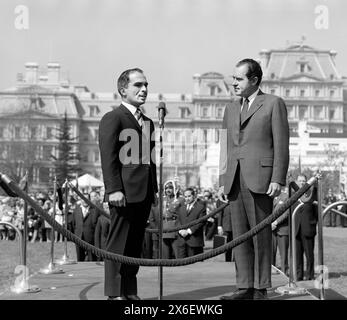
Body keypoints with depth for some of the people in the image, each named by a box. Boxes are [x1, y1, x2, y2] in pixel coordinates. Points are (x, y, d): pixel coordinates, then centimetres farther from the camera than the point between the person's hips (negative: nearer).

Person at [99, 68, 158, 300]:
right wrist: (114, 190, -18)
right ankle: (115, 293, 4)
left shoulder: (148, 122, 21)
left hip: (144, 194, 8)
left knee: (135, 245, 10)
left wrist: (154, 190, 16)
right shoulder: (112, 119, -4)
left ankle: (130, 292, 17)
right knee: (118, 244, -2)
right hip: (124, 193, -7)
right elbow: (108, 157, -11)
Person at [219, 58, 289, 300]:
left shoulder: (274, 104, 3)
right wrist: (223, 180, 12)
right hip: (236, 180, 6)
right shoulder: (231, 109, 20)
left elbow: (281, 145, -3)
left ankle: (261, 290, 3)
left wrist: (278, 180, -11)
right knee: (240, 236, 4)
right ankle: (245, 287, 8)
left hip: (260, 179, -5)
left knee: (261, 235, -2)